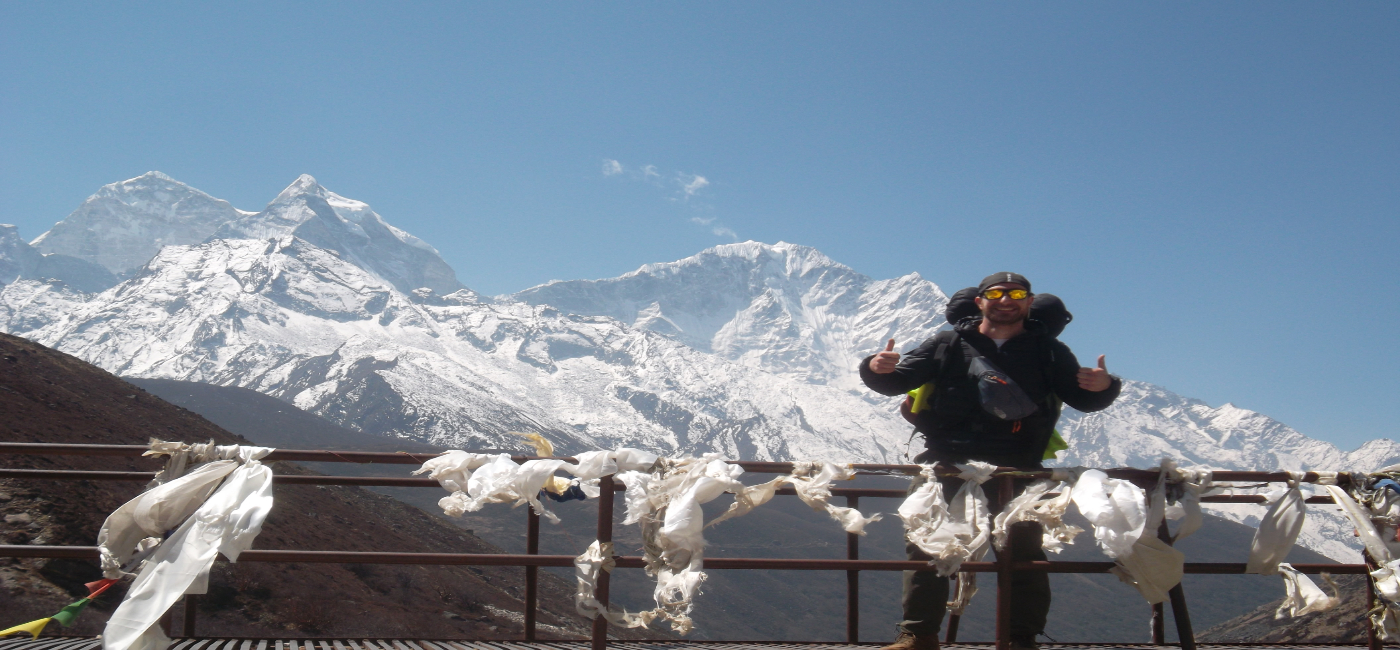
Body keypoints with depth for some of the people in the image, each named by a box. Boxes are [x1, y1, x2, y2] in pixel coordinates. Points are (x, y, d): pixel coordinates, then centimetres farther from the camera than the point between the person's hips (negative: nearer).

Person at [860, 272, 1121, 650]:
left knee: (1022, 550, 0)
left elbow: (1083, 399, 12)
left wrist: (1103, 387, -12)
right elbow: (897, 381, 12)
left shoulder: (1047, 351, 12)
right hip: (946, 461, 0)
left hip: (1016, 470, 0)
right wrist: (878, 369, -12)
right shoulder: (949, 345, 11)